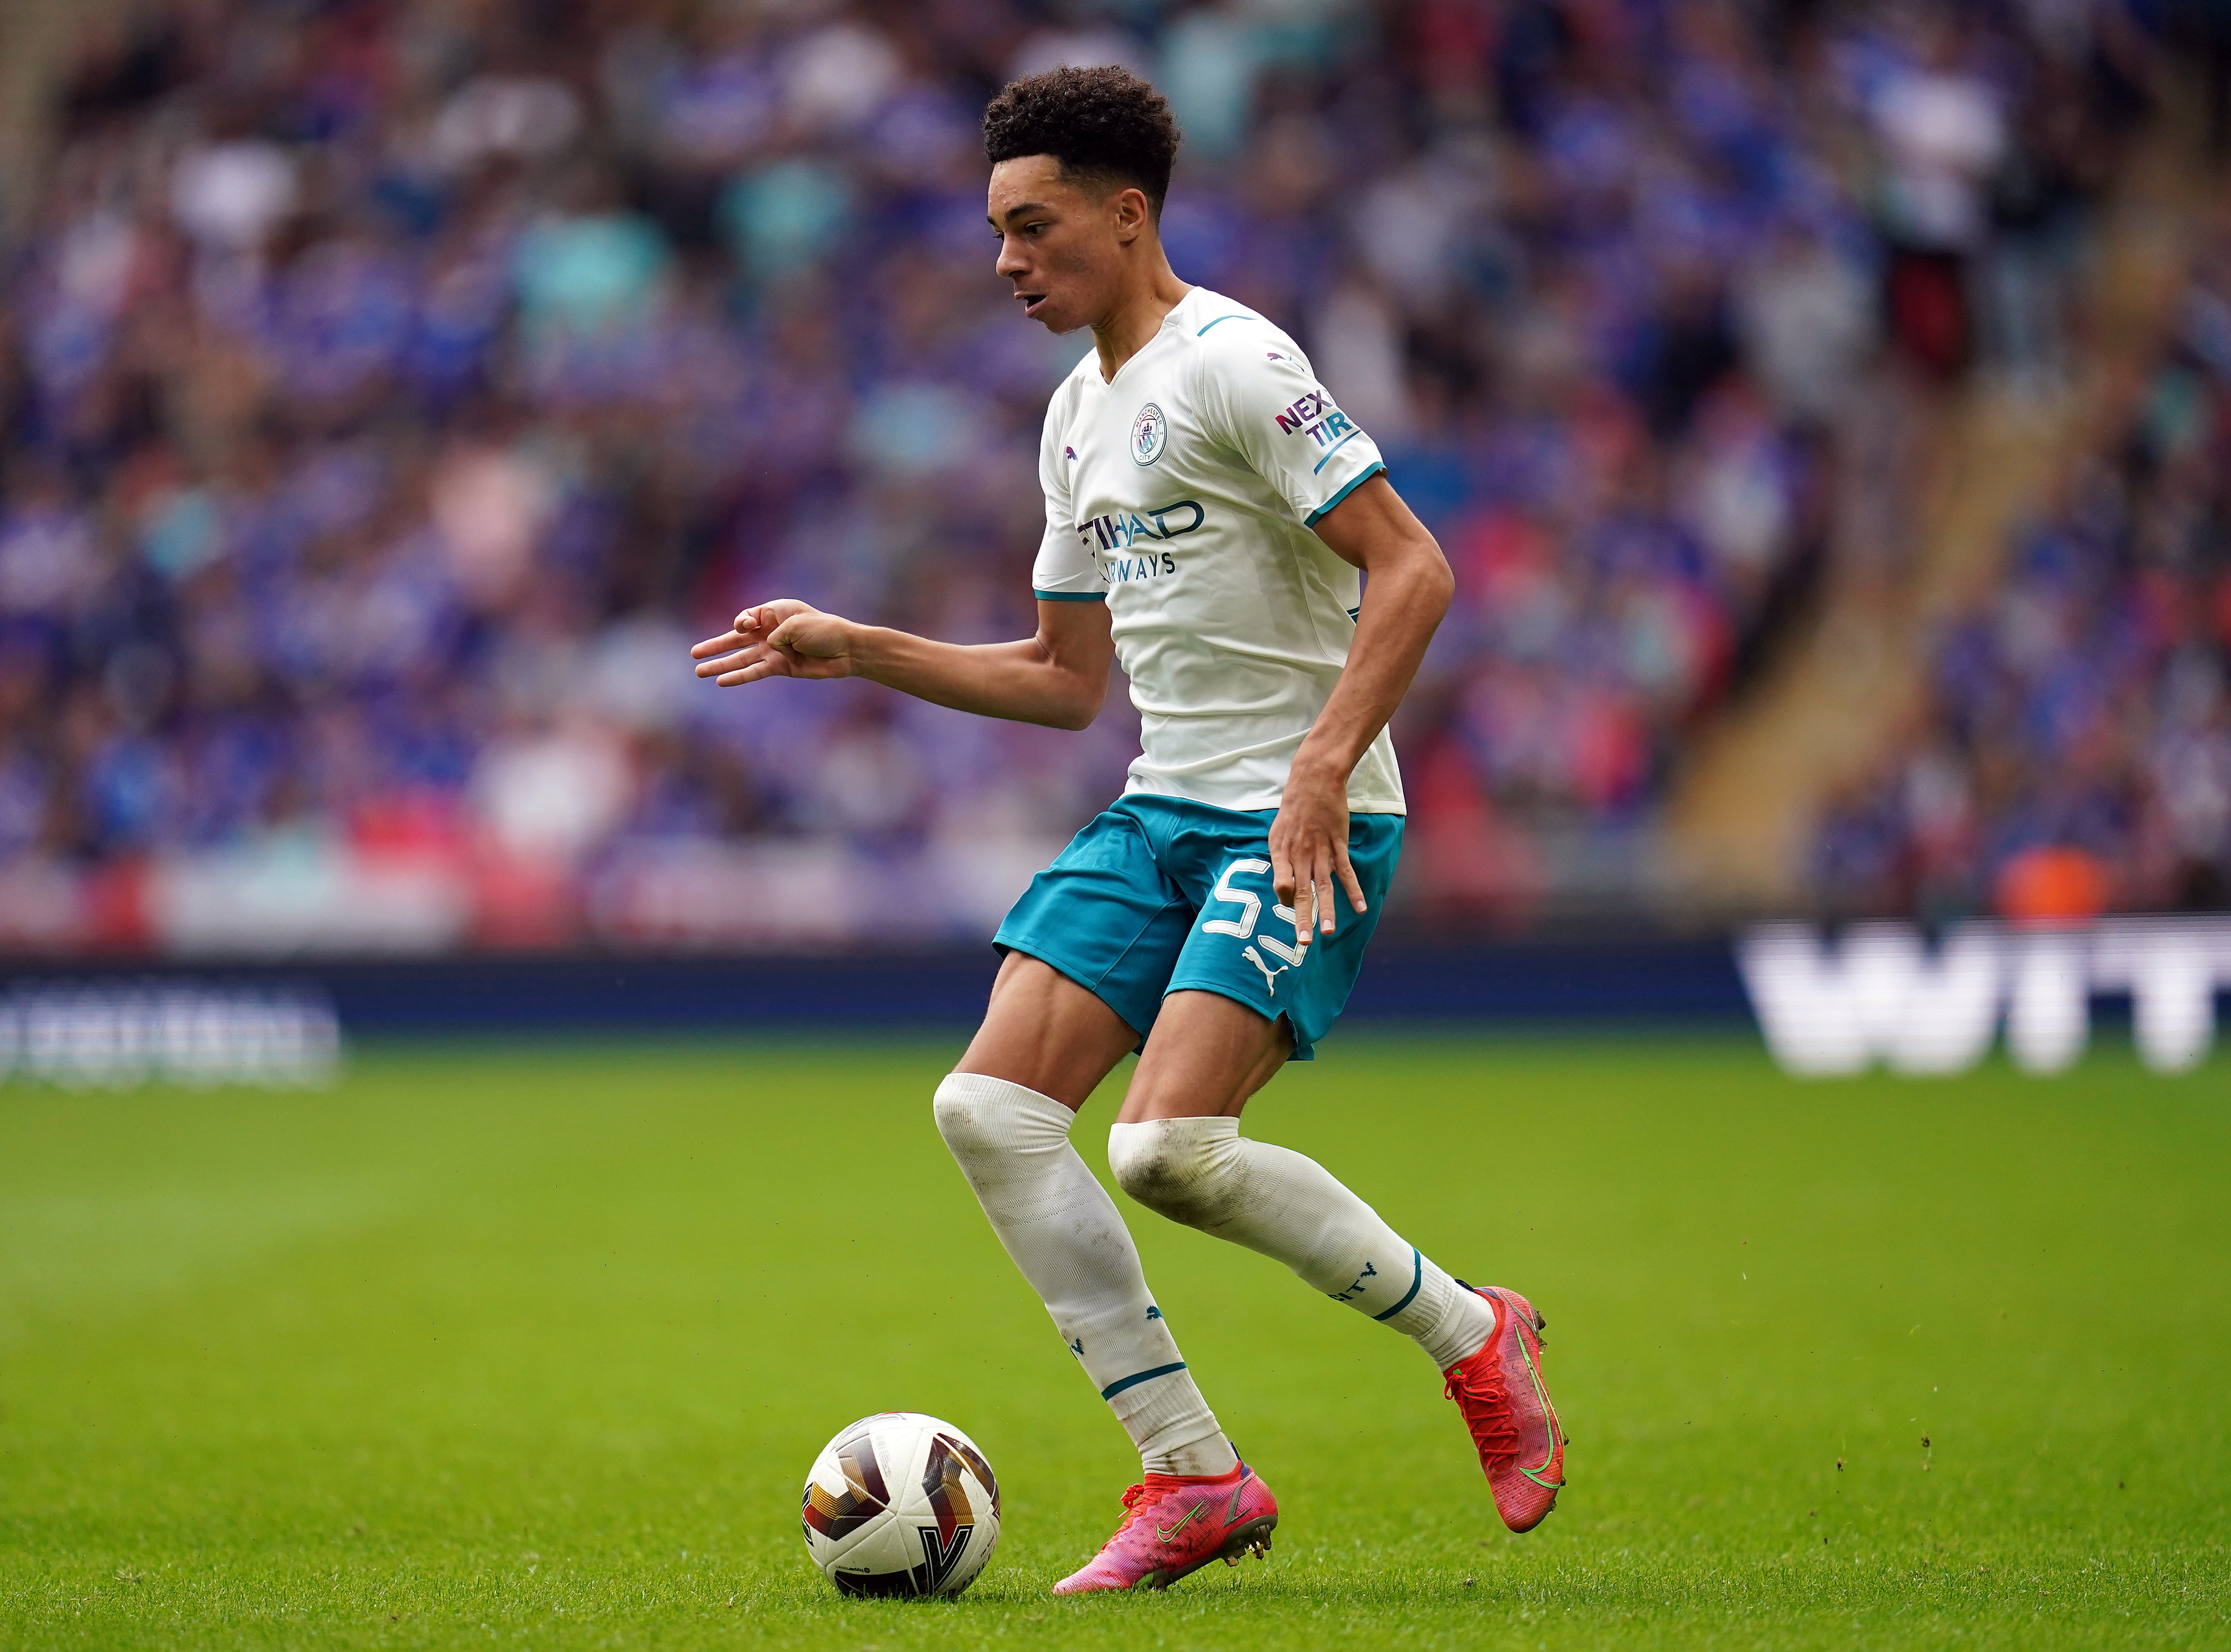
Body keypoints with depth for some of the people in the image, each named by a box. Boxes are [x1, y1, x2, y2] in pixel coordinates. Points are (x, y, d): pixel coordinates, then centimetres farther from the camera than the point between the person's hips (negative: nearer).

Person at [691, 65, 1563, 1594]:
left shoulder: (1232, 364, -11)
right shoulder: (1080, 417, 17)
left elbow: (1414, 570, -17)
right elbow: (1066, 680, 24)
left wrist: (1323, 768, -25)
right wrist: (855, 651, 17)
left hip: (1303, 824, -9)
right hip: (1162, 812, 9)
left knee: (1169, 1147, -23)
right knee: (991, 1107, -6)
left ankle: (1472, 1335, 0)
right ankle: (1192, 1479, -1)